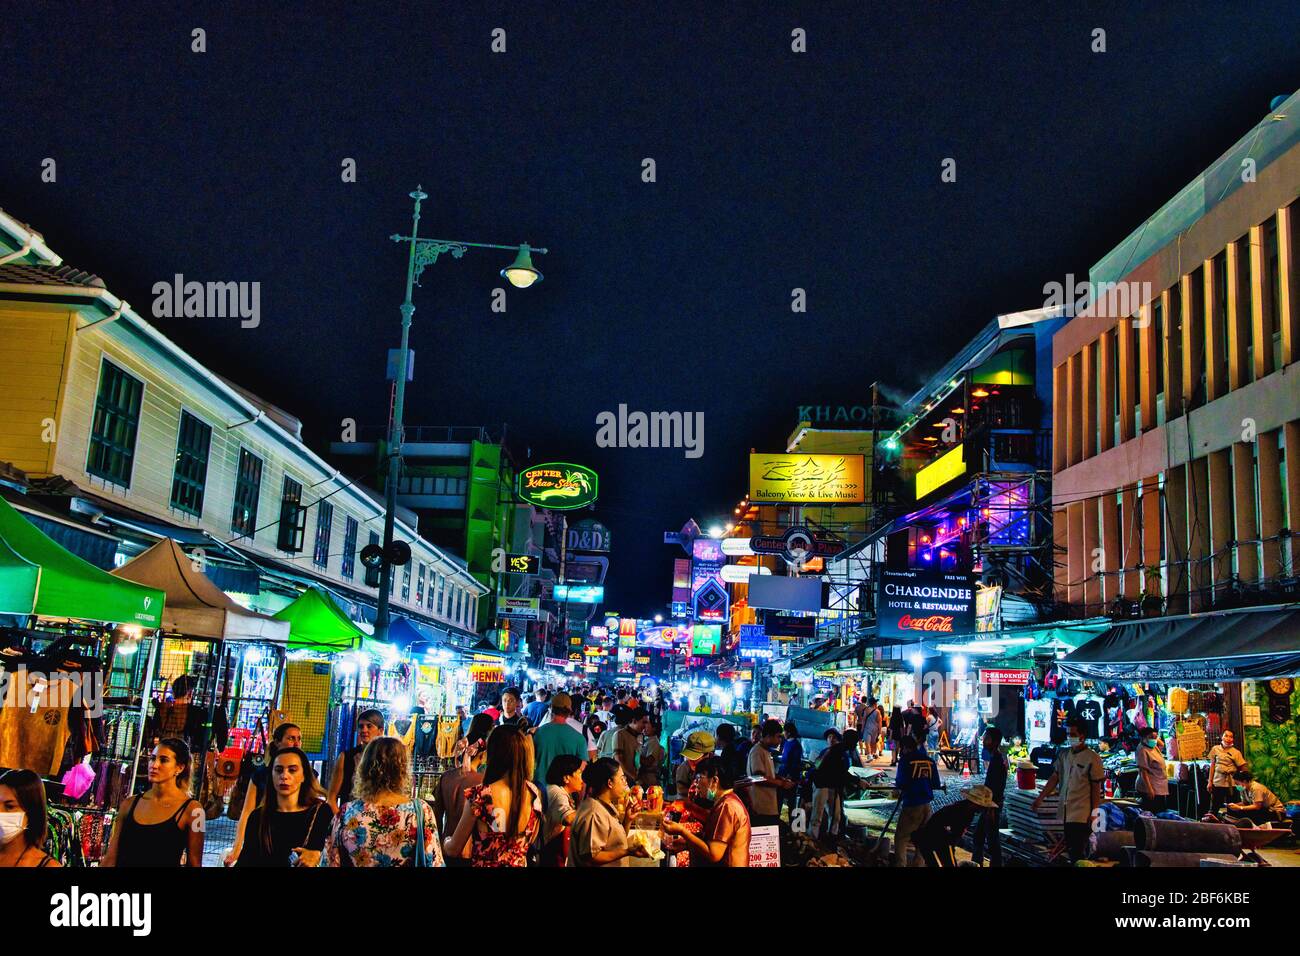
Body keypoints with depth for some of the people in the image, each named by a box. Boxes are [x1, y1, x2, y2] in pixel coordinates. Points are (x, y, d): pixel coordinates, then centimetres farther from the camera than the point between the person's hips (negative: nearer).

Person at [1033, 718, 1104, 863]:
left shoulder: (1092, 758, -9)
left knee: (1079, 853, -2)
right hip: (1066, 813, 6)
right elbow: (1054, 778, 11)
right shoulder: (1064, 754, 7)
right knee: (1070, 850, 13)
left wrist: (1094, 813, -9)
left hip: (1081, 815, -6)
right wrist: (1040, 797, 5)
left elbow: (1096, 787, -7)